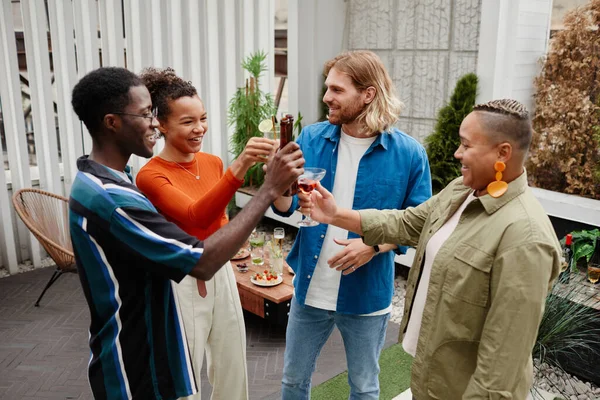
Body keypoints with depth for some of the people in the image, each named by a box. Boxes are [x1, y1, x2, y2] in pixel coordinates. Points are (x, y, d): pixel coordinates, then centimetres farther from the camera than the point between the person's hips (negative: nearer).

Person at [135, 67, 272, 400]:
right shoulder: (150, 176, -16)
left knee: (233, 370, 18)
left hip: (221, 275, 6)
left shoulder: (213, 163, 3)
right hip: (181, 285, -6)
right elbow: (196, 216, -33)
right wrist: (239, 167, -44)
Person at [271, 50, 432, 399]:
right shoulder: (311, 139, -5)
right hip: (311, 288, 2)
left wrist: (374, 245, -21)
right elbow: (286, 208, -4)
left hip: (367, 294, -2)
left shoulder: (408, 153, -13)